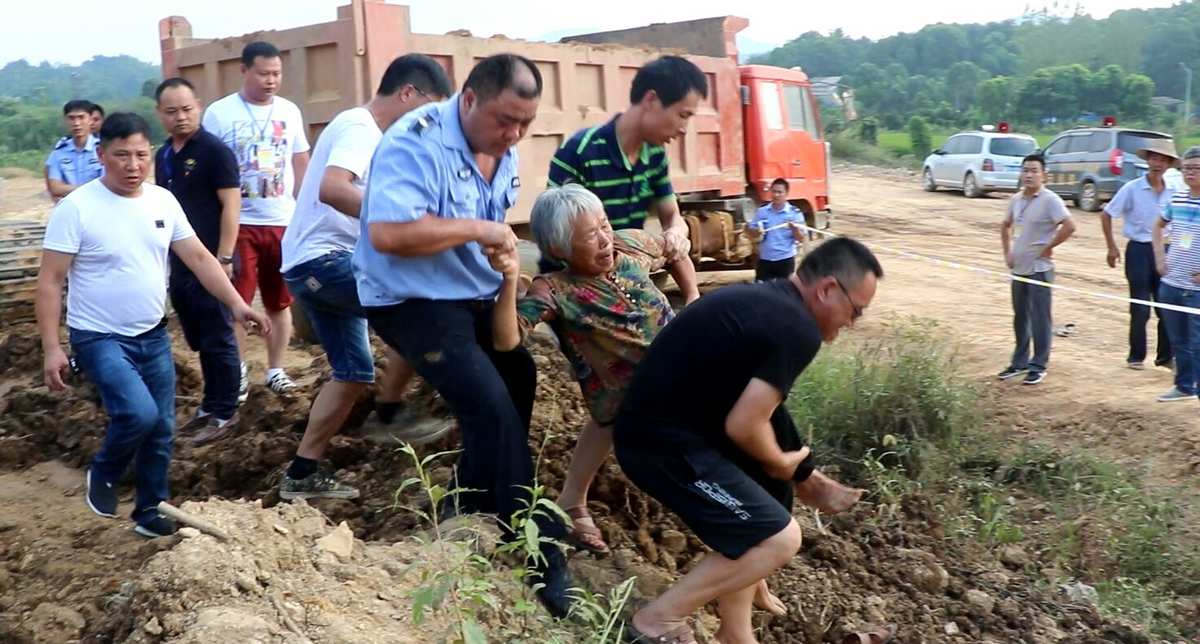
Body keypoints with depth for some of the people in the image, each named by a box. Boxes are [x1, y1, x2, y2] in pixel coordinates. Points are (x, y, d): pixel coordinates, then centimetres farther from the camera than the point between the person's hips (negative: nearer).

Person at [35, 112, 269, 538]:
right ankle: (103, 474, 7)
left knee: (161, 428, 9)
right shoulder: (77, 208, -15)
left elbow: (198, 257, 4)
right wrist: (51, 348, -18)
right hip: (99, 338, -6)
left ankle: (150, 511, 27)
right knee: (139, 413, -24)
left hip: (153, 336, 6)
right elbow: (50, 281, -13)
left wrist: (237, 304, -6)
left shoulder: (163, 201, 1)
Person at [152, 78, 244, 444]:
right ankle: (210, 406, 26)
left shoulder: (214, 151, -10)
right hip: (177, 264, 7)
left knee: (218, 340, 1)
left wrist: (224, 257, -18)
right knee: (199, 341, 15)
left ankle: (225, 414, 9)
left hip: (209, 262, -7)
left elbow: (231, 205, -14)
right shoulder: (163, 155, 12)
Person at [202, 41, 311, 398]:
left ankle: (275, 370, 23)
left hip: (283, 222, 4)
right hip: (238, 223, -3)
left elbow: (302, 164, 12)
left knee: (280, 302, 11)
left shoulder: (289, 111, 6)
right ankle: (238, 373, 15)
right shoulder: (219, 113, -5)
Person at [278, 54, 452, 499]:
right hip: (321, 259, -11)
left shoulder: (362, 130, 18)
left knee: (354, 372, 13)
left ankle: (302, 474, 18)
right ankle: (389, 412, -6)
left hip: (313, 264, 11)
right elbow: (331, 189, -31)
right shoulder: (360, 128, -14)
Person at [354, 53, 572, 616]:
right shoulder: (415, 143, -25)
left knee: (518, 380, 23)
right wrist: (475, 229, -29)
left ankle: (476, 505, 43)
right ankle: (539, 555, -9)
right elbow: (387, 233, -35)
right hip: (414, 302, -10)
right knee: (493, 406, -19)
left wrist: (506, 250, -4)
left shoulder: (500, 150, 2)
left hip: (473, 296, 10)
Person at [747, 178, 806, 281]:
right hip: (764, 259, 2)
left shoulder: (795, 213, -4)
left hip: (785, 260, -2)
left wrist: (795, 229, -24)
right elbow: (752, 235, 8)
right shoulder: (761, 211, 3)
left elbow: (801, 238, -4)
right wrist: (756, 232, -15)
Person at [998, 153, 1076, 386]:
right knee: (1020, 318, 15)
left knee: (1039, 319, 0)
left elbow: (1069, 226, -21)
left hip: (1039, 269, -7)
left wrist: (1048, 247, -15)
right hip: (1018, 268, 7)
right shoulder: (1016, 200, 9)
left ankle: (1039, 366, 9)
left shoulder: (1050, 200, -12)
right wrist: (1007, 252, 13)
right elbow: (1006, 226, 24)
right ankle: (1019, 362, 27)